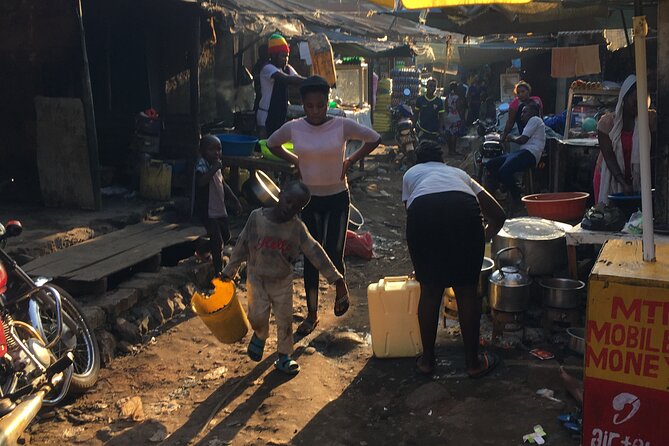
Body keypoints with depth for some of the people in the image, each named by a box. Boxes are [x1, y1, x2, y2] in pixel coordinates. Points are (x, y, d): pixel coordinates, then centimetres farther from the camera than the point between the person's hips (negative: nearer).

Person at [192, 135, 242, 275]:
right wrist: (214, 169, -40)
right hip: (207, 211, -9)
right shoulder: (202, 166, -19)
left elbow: (223, 184, 21)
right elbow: (200, 182, -39)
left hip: (219, 209, 9)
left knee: (226, 236, 20)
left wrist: (235, 201, 22)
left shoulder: (216, 165, 8)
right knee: (217, 241, -9)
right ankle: (218, 272, 1)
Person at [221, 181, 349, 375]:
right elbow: (242, 245, -5)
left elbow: (315, 252, -13)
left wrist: (337, 279, -17)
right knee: (258, 316, -2)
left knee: (285, 319, 9)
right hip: (257, 278, -1)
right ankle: (260, 336, 34)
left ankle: (284, 356, 29)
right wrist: (229, 271, 3)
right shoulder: (257, 217, -16)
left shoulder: (297, 227, -14)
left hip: (283, 281, 1)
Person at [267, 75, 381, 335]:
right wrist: (294, 160, 2)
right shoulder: (293, 128, -7)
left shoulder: (342, 125, -12)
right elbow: (272, 144, 12)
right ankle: (312, 315, 18)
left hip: (337, 198, -2)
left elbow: (374, 139, 0)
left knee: (333, 254, -2)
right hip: (308, 199, 2)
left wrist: (351, 161, -5)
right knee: (310, 257, 5)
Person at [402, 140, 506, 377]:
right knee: (467, 290, 15)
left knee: (430, 290, 17)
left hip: (423, 211, 0)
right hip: (464, 211, 1)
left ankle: (427, 360, 29)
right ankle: (473, 362, 28)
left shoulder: (411, 174, 37)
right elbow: (498, 214, 37)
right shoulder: (457, 173, 40)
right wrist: (483, 238, 54)